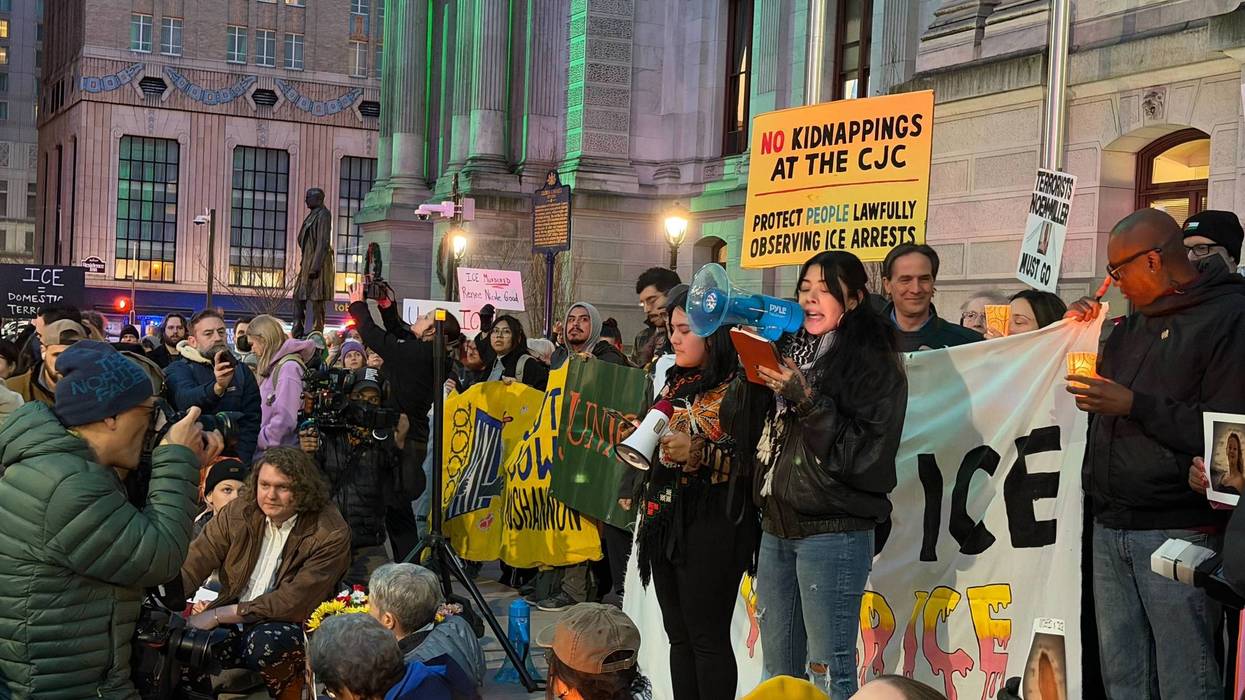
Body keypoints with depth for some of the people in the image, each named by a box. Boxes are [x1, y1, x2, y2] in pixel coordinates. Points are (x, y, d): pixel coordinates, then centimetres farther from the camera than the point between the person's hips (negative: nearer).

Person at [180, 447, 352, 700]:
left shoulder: (331, 533, -15)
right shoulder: (238, 513, -2)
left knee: (265, 641, -36)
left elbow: (293, 602, -19)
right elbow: (190, 567, -8)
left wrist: (220, 614, -20)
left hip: (291, 625, -3)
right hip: (233, 622, 4)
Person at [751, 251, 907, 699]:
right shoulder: (792, 351, 13)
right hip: (777, 527, 7)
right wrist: (754, 371, -1)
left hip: (832, 533, -7)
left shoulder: (874, 364, -6)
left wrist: (808, 402, -20)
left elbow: (865, 453, -14)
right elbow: (756, 429, 14)